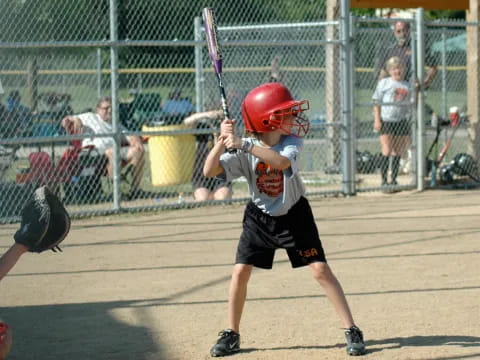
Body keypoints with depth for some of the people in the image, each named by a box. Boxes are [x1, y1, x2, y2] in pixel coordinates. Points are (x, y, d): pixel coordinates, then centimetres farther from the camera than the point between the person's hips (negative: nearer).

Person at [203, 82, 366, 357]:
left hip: (294, 214, -1)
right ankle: (232, 335, 12)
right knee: (240, 272, -4)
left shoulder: (293, 142, -18)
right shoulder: (245, 151, -14)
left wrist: (245, 145, -46)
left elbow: (281, 161, -41)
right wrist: (223, 141, -35)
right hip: (259, 217, 1)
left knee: (320, 269, -7)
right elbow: (210, 171, -21)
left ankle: (352, 331, -1)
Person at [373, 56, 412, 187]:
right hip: (386, 121, -4)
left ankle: (394, 180, 13)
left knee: (398, 153, 5)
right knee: (387, 152, -9)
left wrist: (409, 129, 14)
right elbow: (376, 102, 2)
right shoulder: (384, 83, 4)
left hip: (402, 121, 4)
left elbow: (409, 107, 18)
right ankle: (384, 180, -6)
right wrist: (377, 120, -9)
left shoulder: (407, 85, 15)